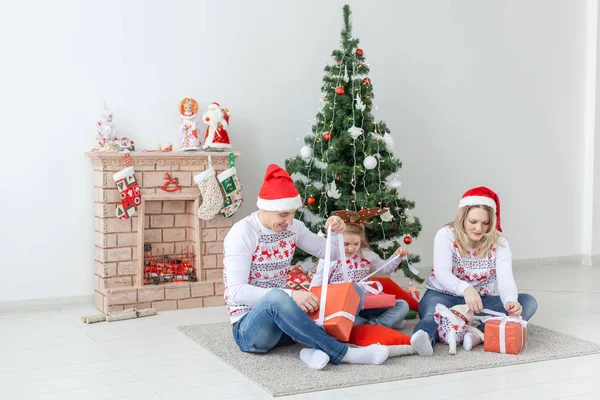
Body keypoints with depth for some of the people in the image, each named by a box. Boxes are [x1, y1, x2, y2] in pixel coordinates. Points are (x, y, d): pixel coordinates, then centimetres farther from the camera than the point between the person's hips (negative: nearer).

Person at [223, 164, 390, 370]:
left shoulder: (292, 227, 3)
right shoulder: (242, 234, -17)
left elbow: (331, 253, 12)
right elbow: (236, 292, -26)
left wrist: (336, 233, -11)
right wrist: (290, 295, -35)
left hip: (282, 317, 7)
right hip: (248, 329, -6)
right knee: (276, 296, -40)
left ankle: (317, 349, -30)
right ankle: (342, 353, -36)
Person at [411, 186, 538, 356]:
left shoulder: (499, 244, -6)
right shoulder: (446, 235, -12)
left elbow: (505, 279, -20)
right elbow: (442, 274, -27)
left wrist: (511, 301, -45)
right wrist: (466, 289, -49)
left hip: (481, 301, 3)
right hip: (443, 297, -3)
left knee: (528, 302, -21)